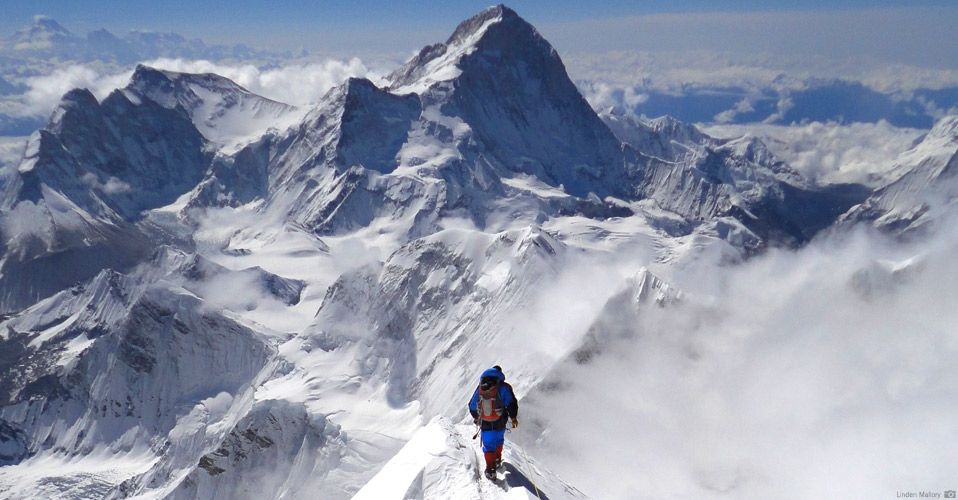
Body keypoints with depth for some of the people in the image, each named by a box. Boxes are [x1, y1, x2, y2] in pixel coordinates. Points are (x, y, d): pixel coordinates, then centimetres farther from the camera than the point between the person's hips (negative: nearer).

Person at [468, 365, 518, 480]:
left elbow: (472, 406, 14)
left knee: (488, 444, 6)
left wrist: (476, 417, 29)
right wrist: (514, 418, -1)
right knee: (499, 439, 25)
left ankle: (490, 468, -5)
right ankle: (497, 460, 35)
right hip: (499, 422, -1)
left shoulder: (480, 389, 8)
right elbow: (511, 403, -10)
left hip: (485, 423, 1)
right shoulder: (503, 387, -2)